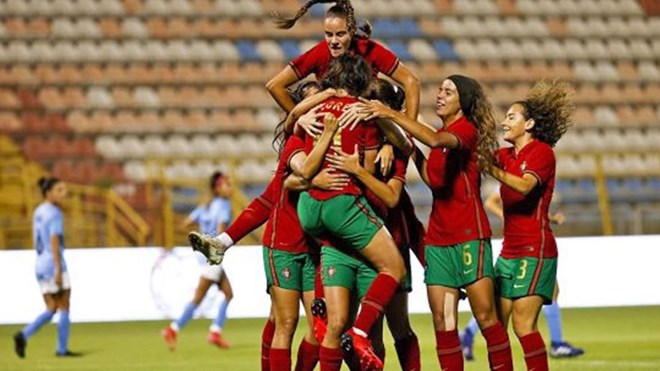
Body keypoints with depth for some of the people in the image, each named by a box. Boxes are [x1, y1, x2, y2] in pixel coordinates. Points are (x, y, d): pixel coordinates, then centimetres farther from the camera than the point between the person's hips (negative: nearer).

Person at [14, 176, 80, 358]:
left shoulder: (38, 212, 14)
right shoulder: (55, 214, -12)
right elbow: (54, 242, -20)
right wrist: (59, 270, -22)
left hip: (40, 266, 8)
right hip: (55, 266, -8)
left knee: (51, 310, 9)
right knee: (64, 308, 3)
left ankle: (24, 335, -11)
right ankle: (62, 349, 4)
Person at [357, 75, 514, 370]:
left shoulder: (467, 129, -8)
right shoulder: (442, 134, 18)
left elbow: (436, 141, -29)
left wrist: (392, 115, -31)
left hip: (470, 235, -8)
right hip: (438, 238, 8)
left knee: (486, 315, -6)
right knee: (443, 321, 0)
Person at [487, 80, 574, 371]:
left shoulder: (542, 151, -7)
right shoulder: (507, 155, 17)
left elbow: (525, 185, -24)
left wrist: (490, 168, -35)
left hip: (535, 250, -8)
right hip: (510, 250, 8)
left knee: (523, 323, -13)